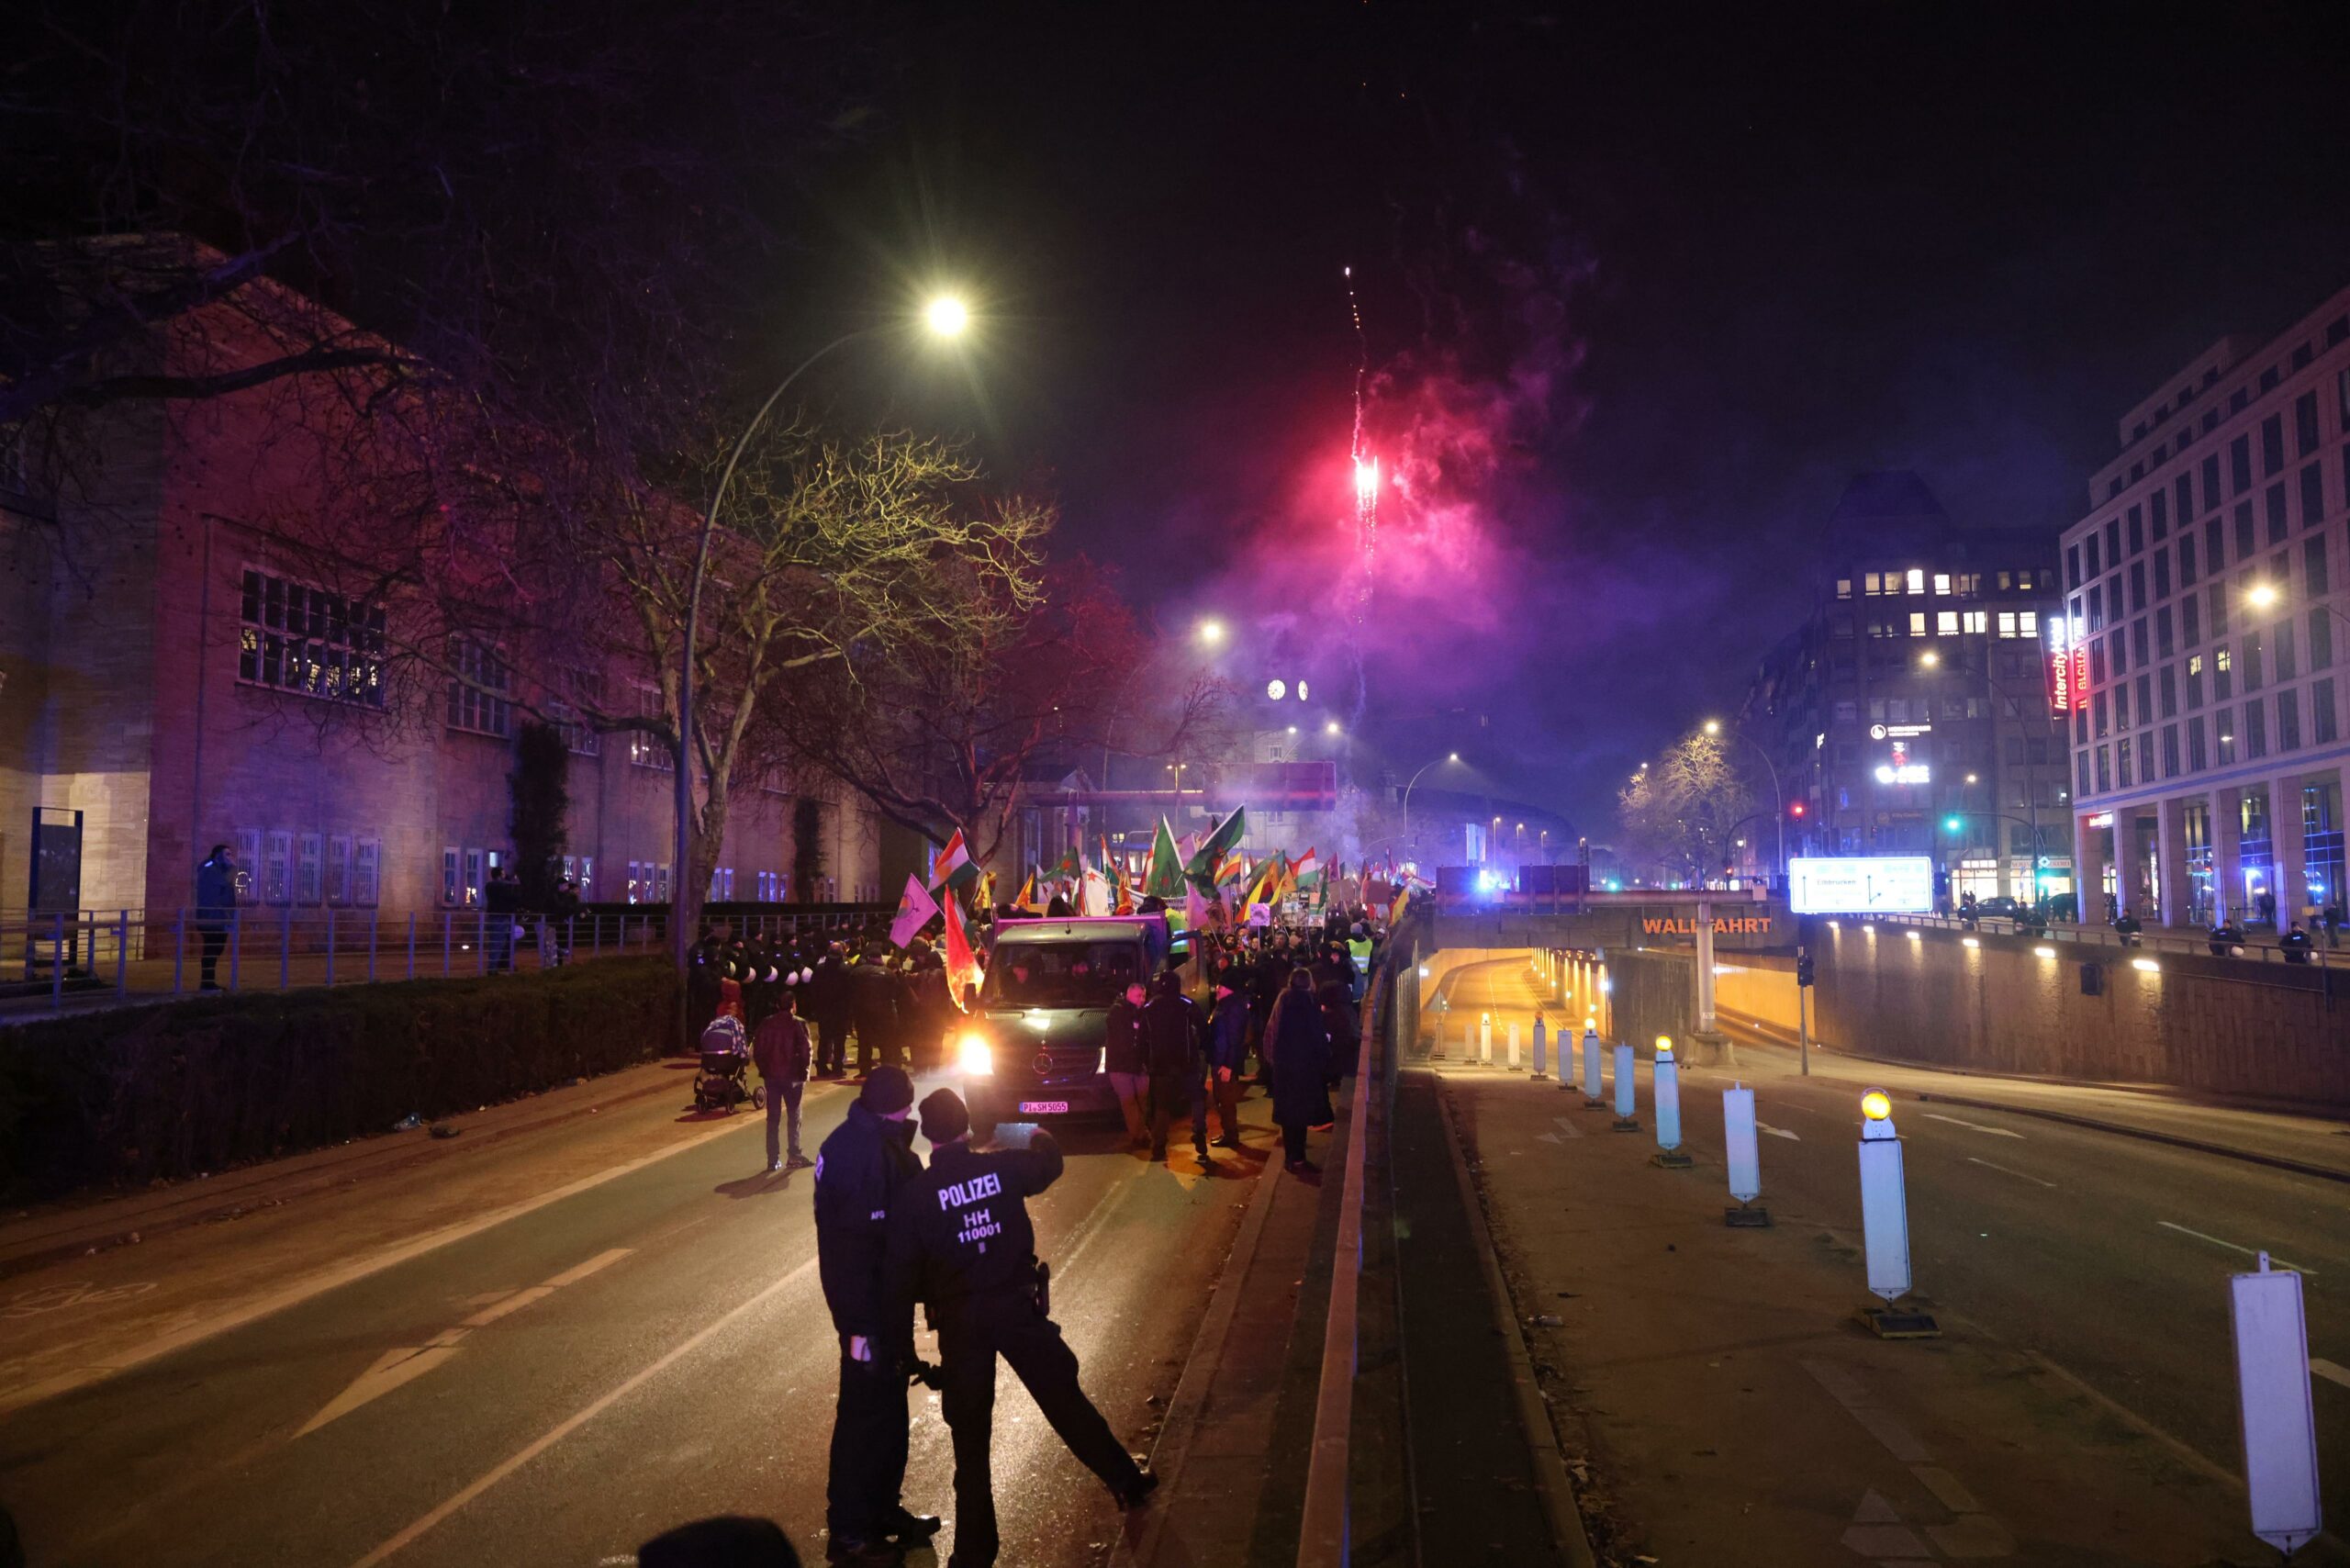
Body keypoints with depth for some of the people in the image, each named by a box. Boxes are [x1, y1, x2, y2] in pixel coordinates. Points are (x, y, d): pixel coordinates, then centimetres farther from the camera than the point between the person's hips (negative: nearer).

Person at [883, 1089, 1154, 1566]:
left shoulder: (914, 1195, -9)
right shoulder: (1003, 1167, -6)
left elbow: (901, 1278, -9)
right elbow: (1049, 1164, 16)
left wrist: (904, 1348, 0)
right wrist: (1042, 1138, 39)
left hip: (959, 1320, -1)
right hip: (1017, 1306, 1)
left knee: (970, 1436, 10)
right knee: (1064, 1398, 17)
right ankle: (1125, 1480, 31)